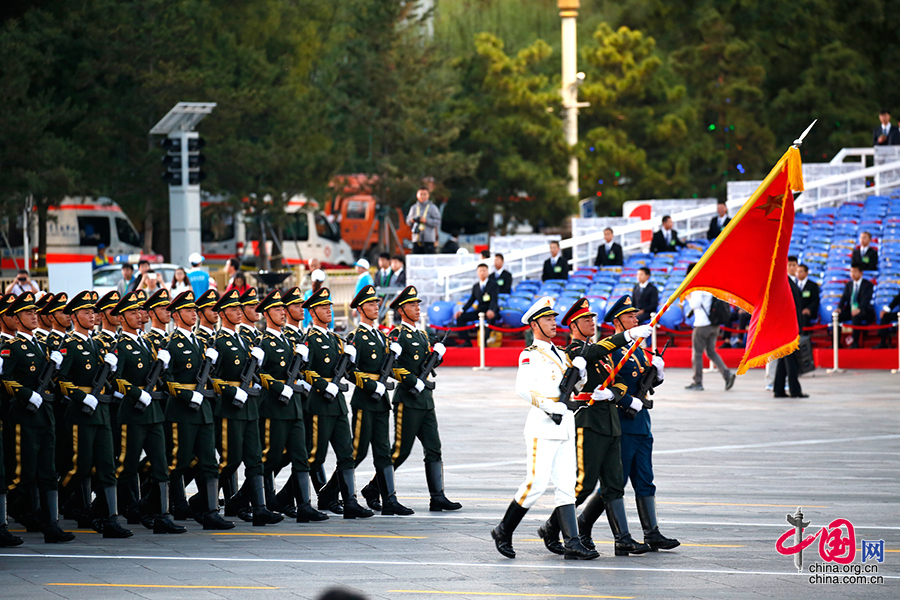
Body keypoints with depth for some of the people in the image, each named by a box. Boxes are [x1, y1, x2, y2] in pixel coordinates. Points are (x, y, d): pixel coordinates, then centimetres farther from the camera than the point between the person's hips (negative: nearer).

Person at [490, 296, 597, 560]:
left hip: (565, 428, 8)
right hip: (542, 428, -8)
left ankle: (572, 543, -3)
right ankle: (504, 531, 6)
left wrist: (580, 372, 2)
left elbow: (576, 385, 23)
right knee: (537, 482, -9)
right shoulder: (530, 355, -5)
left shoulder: (559, 354, 21)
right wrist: (547, 405, -26)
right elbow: (523, 388, -18)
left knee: (566, 486, 2)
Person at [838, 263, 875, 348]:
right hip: (850, 310, 5)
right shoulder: (849, 284, 15)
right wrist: (839, 308, -17)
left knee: (855, 316, -40)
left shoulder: (868, 285, -2)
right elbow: (844, 297, 4)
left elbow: (866, 299, -17)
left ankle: (855, 343, -34)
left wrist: (859, 309, -36)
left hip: (863, 311, -5)